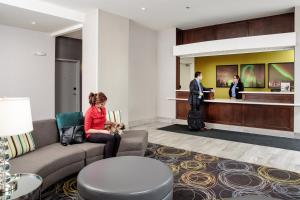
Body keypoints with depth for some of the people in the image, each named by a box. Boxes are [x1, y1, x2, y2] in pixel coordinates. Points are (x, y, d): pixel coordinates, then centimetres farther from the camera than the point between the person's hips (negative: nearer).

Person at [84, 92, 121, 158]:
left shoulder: (103, 109, 3)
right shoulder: (90, 112, -17)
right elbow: (87, 130, -16)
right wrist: (102, 131, -22)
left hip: (102, 132, 6)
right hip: (91, 135, -6)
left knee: (117, 136, -21)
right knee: (111, 138, -30)